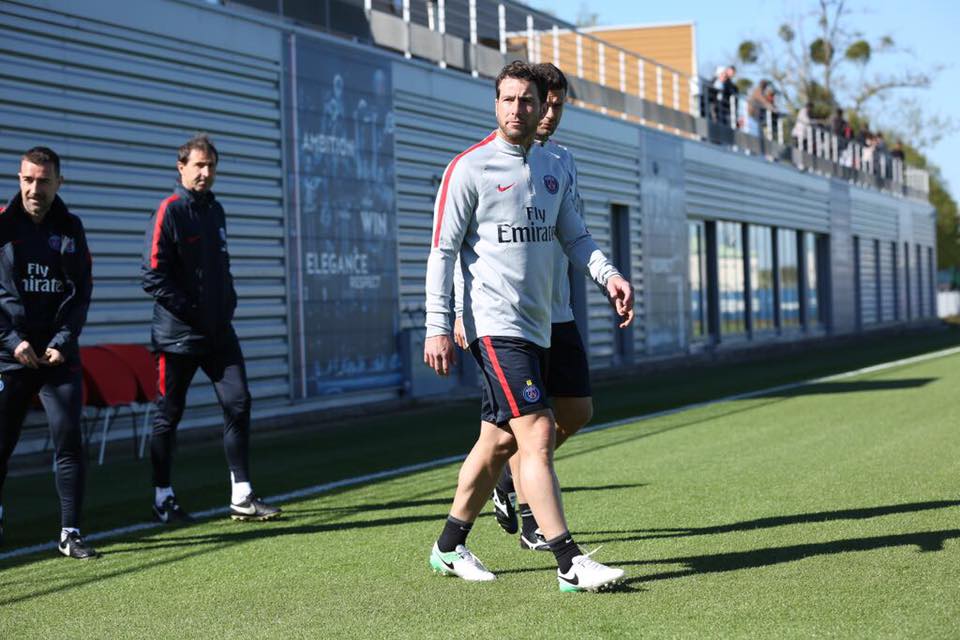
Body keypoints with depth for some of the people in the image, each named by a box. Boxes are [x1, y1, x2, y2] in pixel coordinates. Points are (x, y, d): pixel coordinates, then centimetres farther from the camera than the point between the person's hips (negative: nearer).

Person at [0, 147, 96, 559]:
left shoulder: (70, 229, 7)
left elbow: (81, 292, 5)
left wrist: (63, 342, -7)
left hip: (59, 354, 2)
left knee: (69, 441, -4)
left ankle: (70, 533, 2)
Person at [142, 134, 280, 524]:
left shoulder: (215, 210, 13)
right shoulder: (169, 211, -10)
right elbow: (153, 275, -15)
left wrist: (227, 305, 9)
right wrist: (191, 312, -15)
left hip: (219, 332, 6)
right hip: (177, 335, -6)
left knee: (238, 403, -1)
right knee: (169, 416, 5)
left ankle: (242, 497, 4)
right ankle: (163, 499, 16)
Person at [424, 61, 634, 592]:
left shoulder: (553, 169, 13)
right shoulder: (469, 168, -6)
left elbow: (574, 236, 17)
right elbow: (442, 250, -7)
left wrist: (608, 275, -2)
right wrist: (437, 327, -13)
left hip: (536, 325, 7)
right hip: (495, 325, -7)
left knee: (498, 440, 13)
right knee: (537, 434, -15)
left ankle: (449, 547, 26)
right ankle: (569, 564, -15)